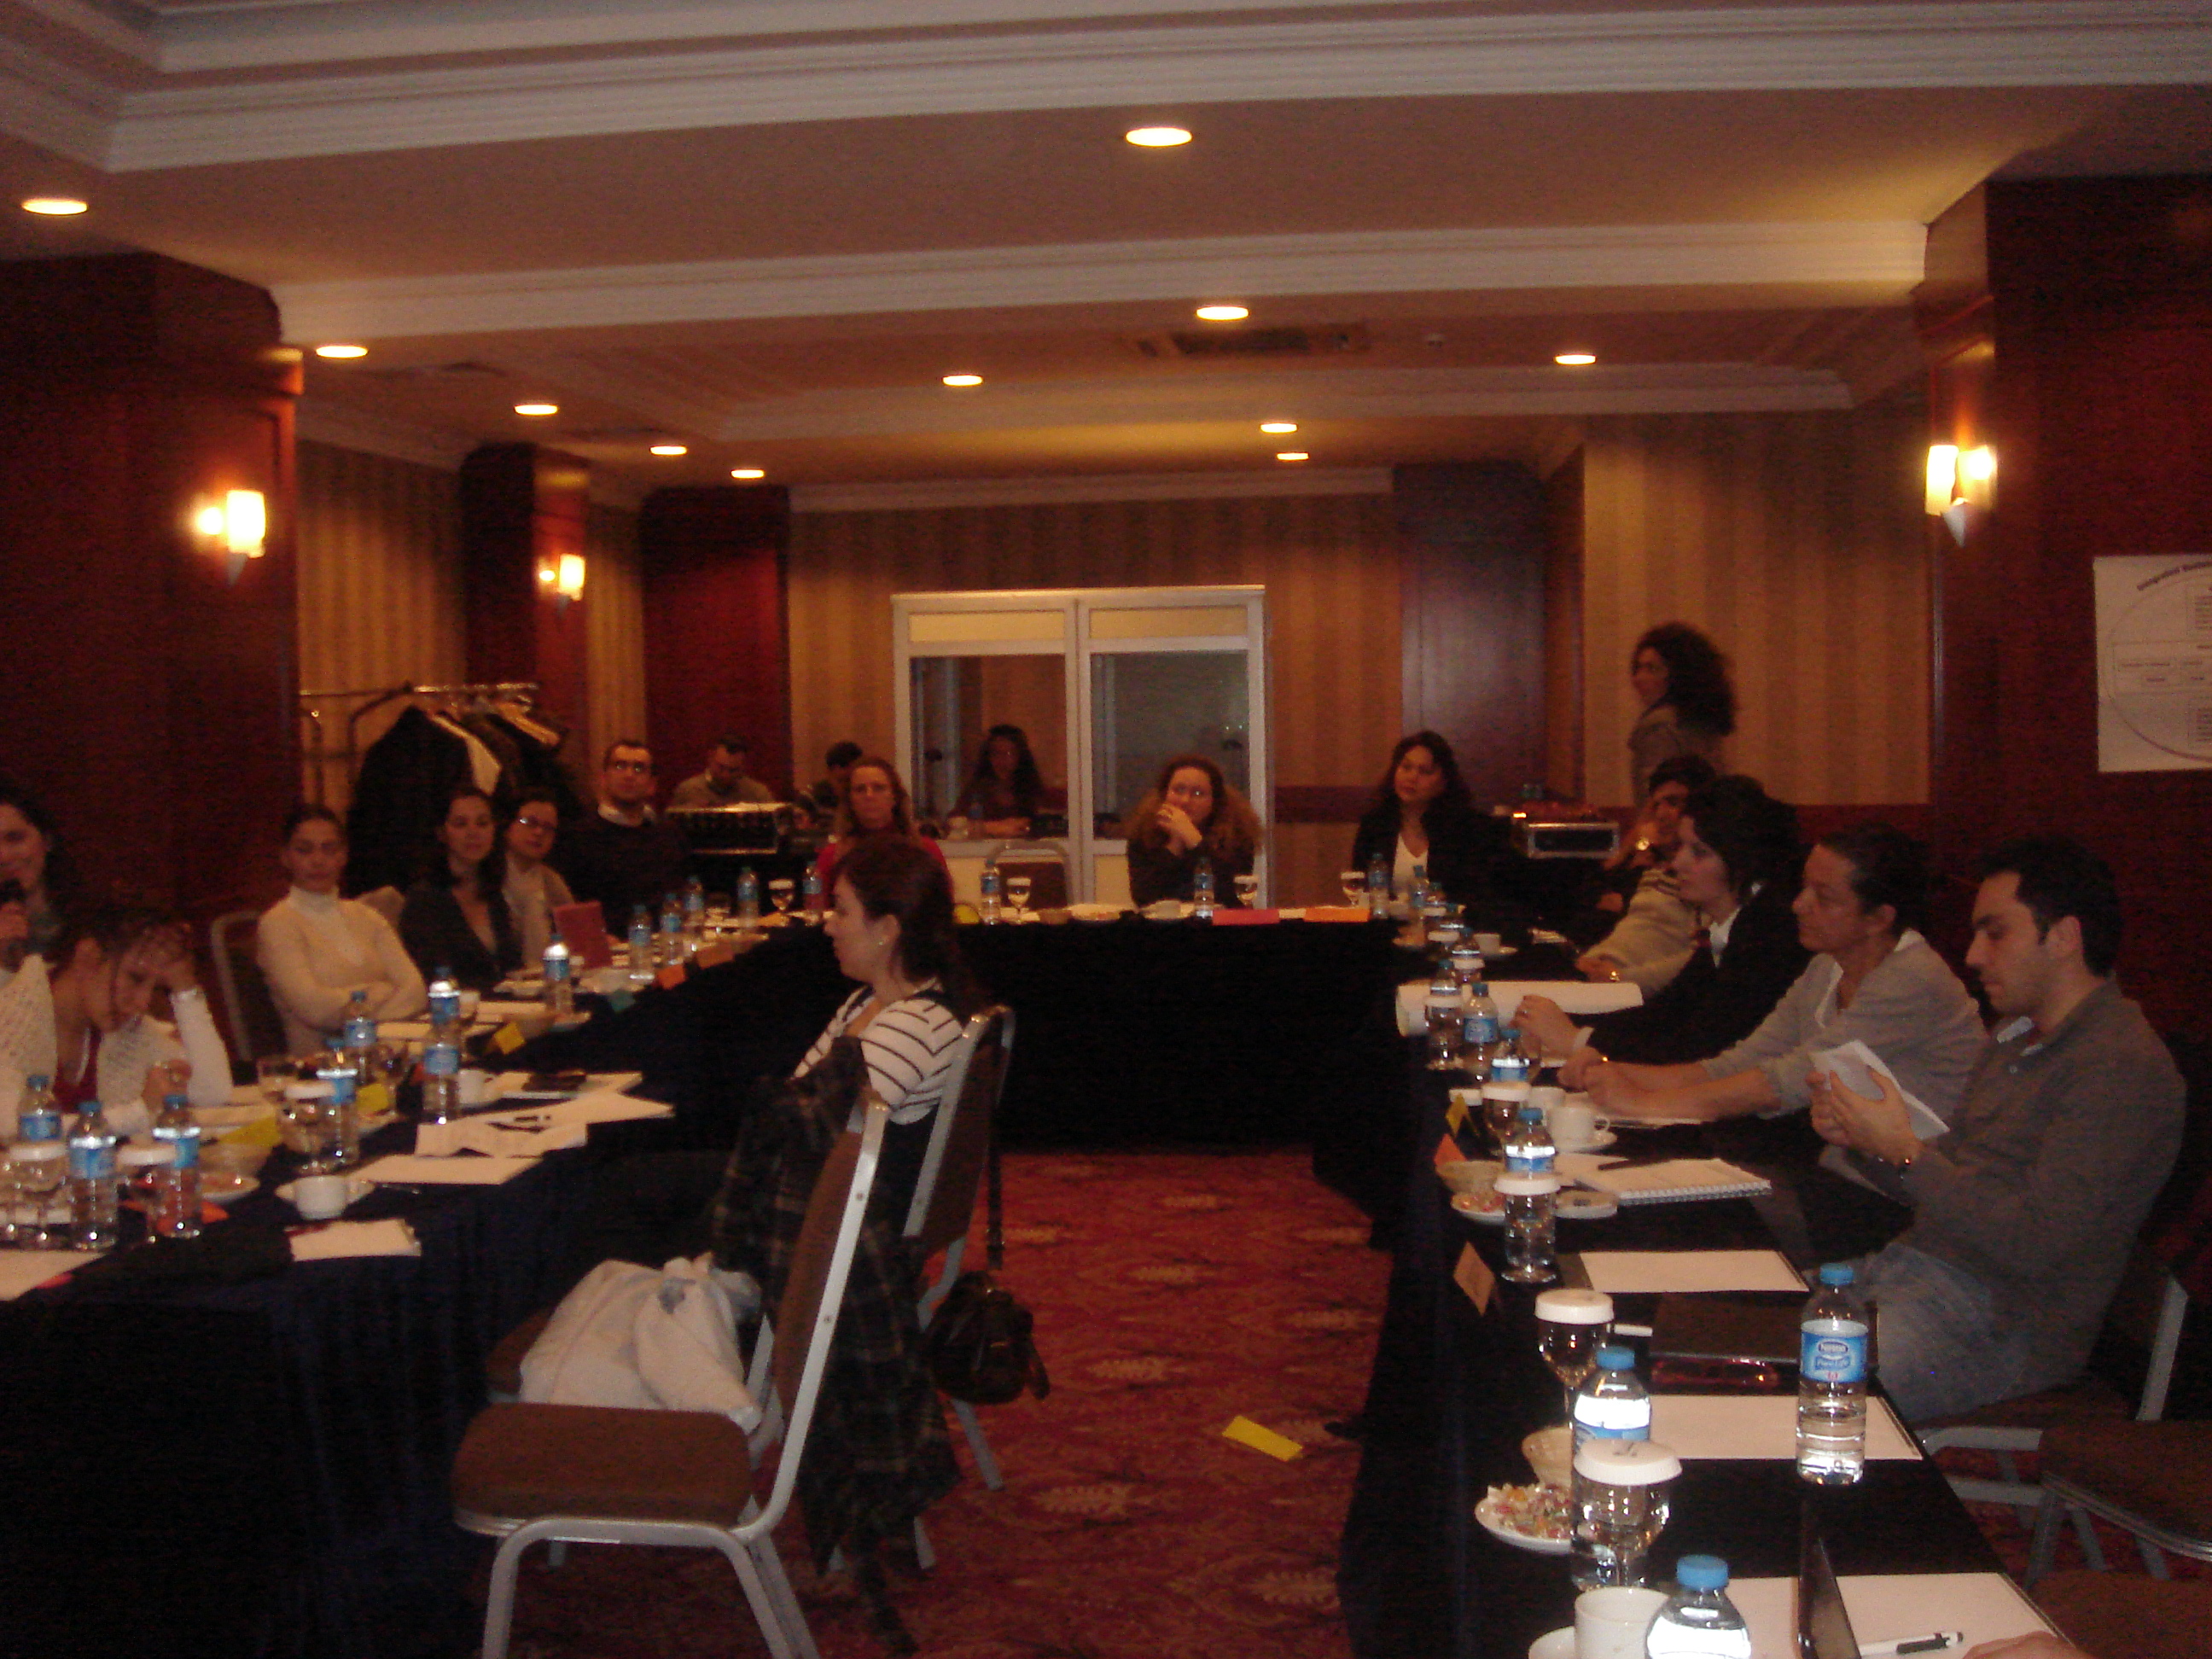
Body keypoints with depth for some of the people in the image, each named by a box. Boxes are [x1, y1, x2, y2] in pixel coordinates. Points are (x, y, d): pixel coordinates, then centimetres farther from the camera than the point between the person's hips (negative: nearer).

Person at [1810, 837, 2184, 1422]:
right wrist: (1861, 1139, 0)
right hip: (1909, 1267, 9)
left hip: (2003, 1322, -9)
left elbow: (2035, 1245, -22)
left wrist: (1905, 1152, -19)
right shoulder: (2015, 1040, 16)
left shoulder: (2120, 1067, -16)